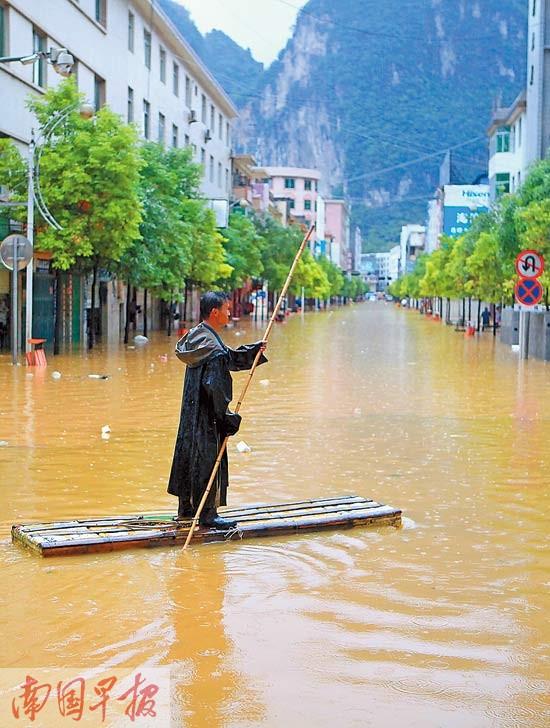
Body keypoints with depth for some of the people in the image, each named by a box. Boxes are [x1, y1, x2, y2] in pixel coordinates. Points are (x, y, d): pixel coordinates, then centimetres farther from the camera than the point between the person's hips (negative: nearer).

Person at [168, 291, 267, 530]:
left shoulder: (196, 336, 8)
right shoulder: (211, 346, -22)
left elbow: (229, 358, 23)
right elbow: (214, 387, -24)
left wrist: (253, 350, 13)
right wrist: (227, 418, -16)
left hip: (193, 413, 10)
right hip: (206, 416, -10)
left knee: (190, 455, 17)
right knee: (208, 459, -1)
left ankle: (187, 508, 28)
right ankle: (207, 514, 7)